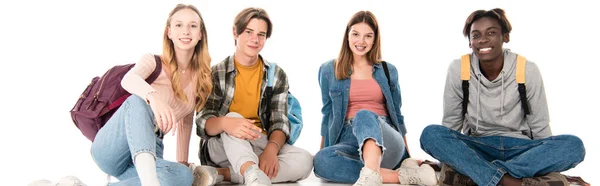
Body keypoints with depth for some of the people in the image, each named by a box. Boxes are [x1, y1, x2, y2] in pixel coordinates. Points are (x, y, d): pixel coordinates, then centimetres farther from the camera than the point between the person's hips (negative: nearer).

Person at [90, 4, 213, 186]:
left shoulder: (200, 78, 9)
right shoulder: (153, 61, -3)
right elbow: (128, 80, -26)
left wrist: (183, 161, 12)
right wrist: (153, 96, -48)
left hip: (150, 150, 3)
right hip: (110, 149, -3)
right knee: (139, 99, -36)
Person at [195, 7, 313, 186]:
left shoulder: (277, 75, 4)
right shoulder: (215, 73, -3)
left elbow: (279, 123, -3)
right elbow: (203, 123, -14)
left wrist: (271, 149, -26)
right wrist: (224, 123, -39)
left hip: (260, 146, 3)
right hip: (221, 147, -2)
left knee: (304, 161, -25)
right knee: (233, 118, -33)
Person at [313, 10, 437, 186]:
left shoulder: (388, 71, 14)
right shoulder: (329, 70, 12)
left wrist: (408, 156, 21)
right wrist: (321, 149, 15)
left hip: (386, 142, 0)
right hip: (349, 140, 0)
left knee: (364, 115, -35)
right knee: (321, 160, -36)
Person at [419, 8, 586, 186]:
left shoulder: (528, 70, -8)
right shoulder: (457, 69, -8)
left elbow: (540, 128, -2)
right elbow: (451, 123, 0)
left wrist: (546, 162, -8)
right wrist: (450, 155, -10)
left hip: (519, 148, 1)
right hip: (475, 148, 0)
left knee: (573, 145, -28)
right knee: (430, 134, -29)